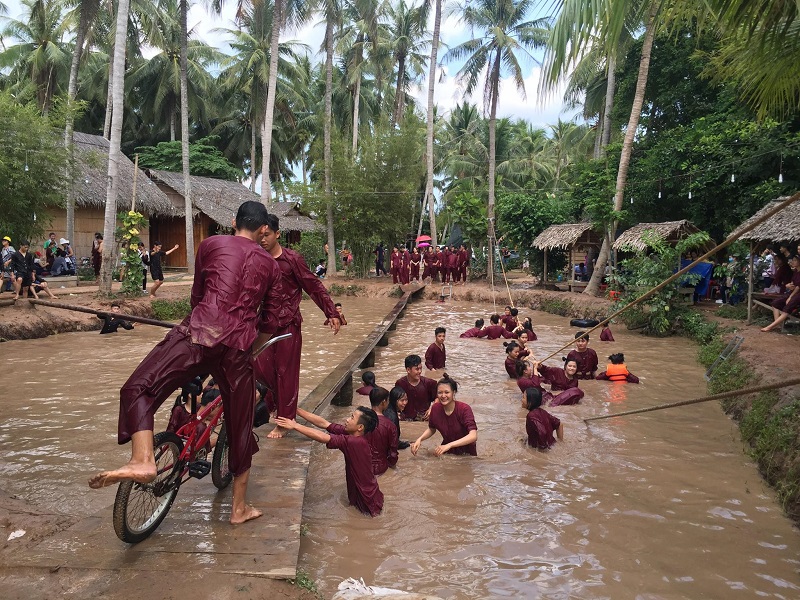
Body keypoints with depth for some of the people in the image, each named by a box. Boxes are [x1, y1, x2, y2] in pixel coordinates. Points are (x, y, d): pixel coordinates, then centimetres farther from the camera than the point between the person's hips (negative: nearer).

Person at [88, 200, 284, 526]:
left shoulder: (211, 244, 16)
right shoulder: (271, 265, 20)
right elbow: (270, 322, 20)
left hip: (200, 334, -3)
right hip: (239, 346, 3)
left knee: (137, 389, 3)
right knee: (240, 426, 13)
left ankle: (142, 461, -21)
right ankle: (240, 508, 27)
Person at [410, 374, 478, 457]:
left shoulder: (464, 409, -18)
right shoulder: (436, 408, -6)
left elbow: (473, 436, -30)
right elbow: (431, 429, 13)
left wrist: (449, 445, -39)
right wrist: (420, 439, -6)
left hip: (466, 454, -2)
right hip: (447, 453, 3)